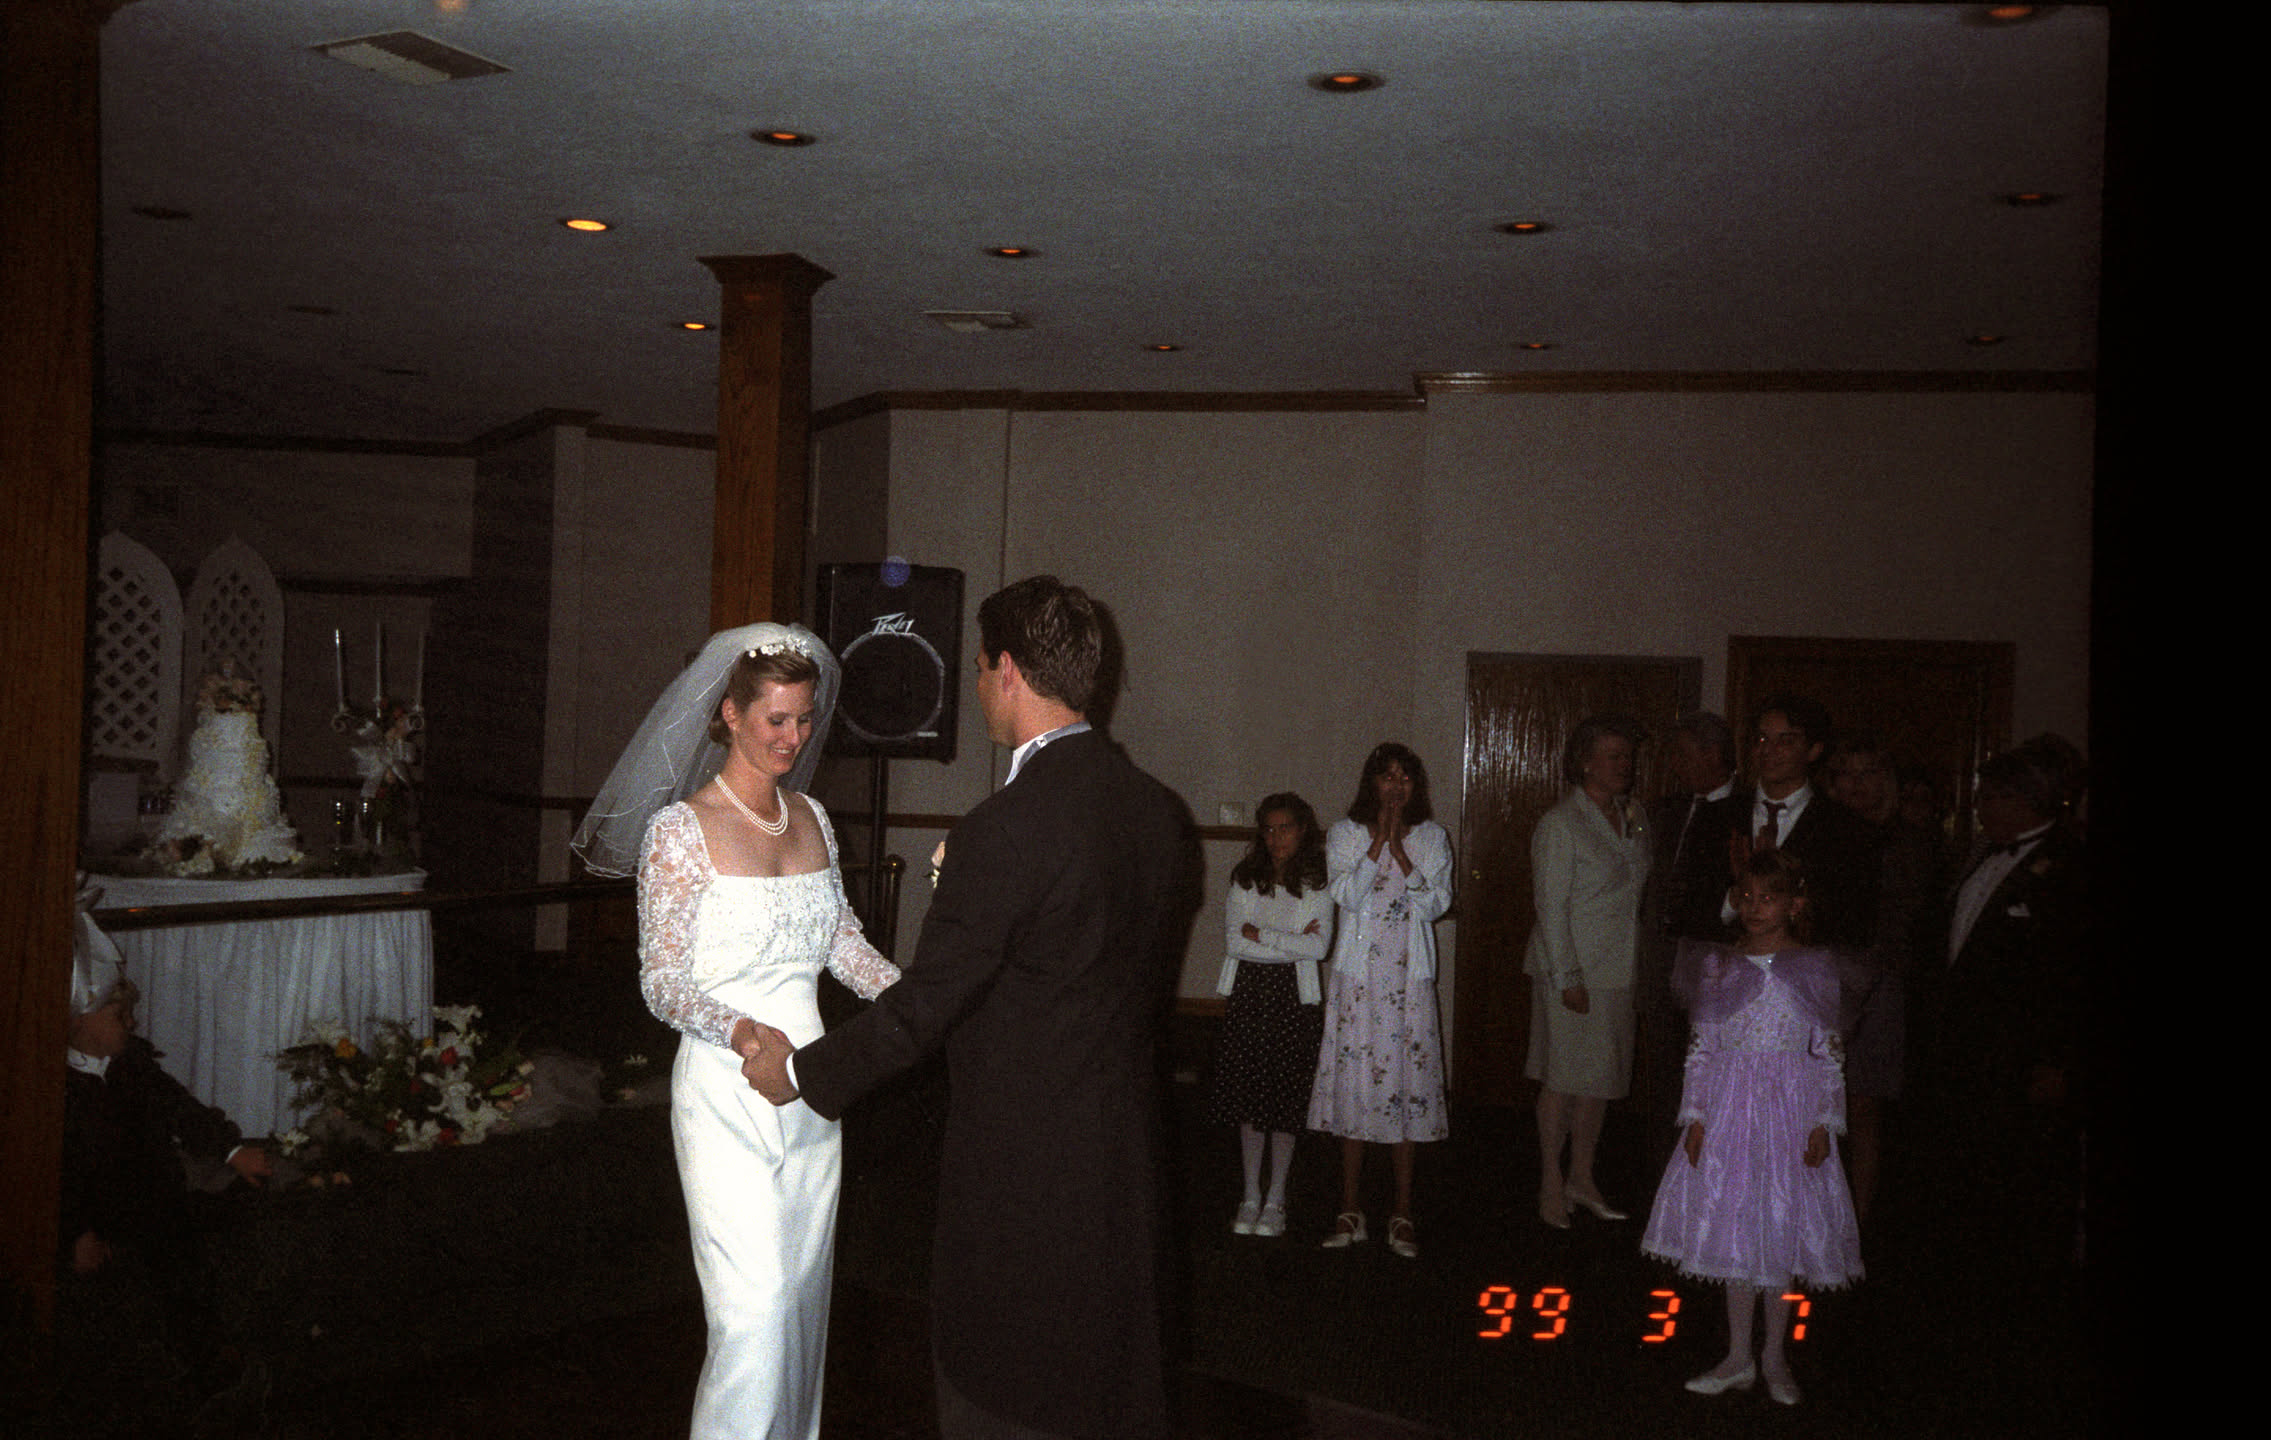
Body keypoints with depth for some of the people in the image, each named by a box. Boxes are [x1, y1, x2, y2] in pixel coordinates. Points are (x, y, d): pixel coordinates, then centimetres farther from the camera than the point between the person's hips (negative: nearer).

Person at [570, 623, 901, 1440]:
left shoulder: (811, 819, 8)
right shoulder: (680, 829, -10)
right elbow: (662, 981, -12)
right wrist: (739, 1030, -30)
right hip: (728, 1093, -6)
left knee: (804, 1298, 14)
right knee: (755, 1311, -6)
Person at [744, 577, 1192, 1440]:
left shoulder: (1005, 828, -22)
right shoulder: (1158, 811, 1)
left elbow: (926, 1003, -17)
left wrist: (803, 1069, -3)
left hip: (1020, 1165, -7)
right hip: (1128, 1159, 7)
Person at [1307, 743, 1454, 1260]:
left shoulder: (1432, 838, 7)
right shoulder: (1345, 834, 5)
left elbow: (1435, 904, -5)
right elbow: (1346, 895, -9)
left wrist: (1399, 850, -11)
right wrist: (1379, 841, -13)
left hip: (1410, 977, 0)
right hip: (1358, 974, 0)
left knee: (1407, 1079, 1)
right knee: (1353, 1080, 1)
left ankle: (1402, 1212, 11)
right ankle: (1350, 1209, 12)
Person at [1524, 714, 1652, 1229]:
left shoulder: (1630, 816, 9)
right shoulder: (1560, 825, -11)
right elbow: (1551, 907, -14)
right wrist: (1567, 978, -16)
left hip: (1619, 973, 7)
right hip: (1573, 973, -6)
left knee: (1601, 1075, 12)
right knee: (1564, 1077, 0)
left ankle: (1582, 1178, 25)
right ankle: (1551, 1185, 13)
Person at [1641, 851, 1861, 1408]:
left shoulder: (1815, 969, -1)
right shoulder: (1720, 965, 3)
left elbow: (1828, 1054, 0)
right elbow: (1702, 1048, 4)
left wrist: (1823, 1123, -6)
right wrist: (1695, 1116, -1)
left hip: (1790, 1112, -1)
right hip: (1728, 1109, 2)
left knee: (1781, 1227, 5)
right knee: (1733, 1227, 7)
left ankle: (1774, 1356, 24)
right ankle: (1738, 1359, 19)